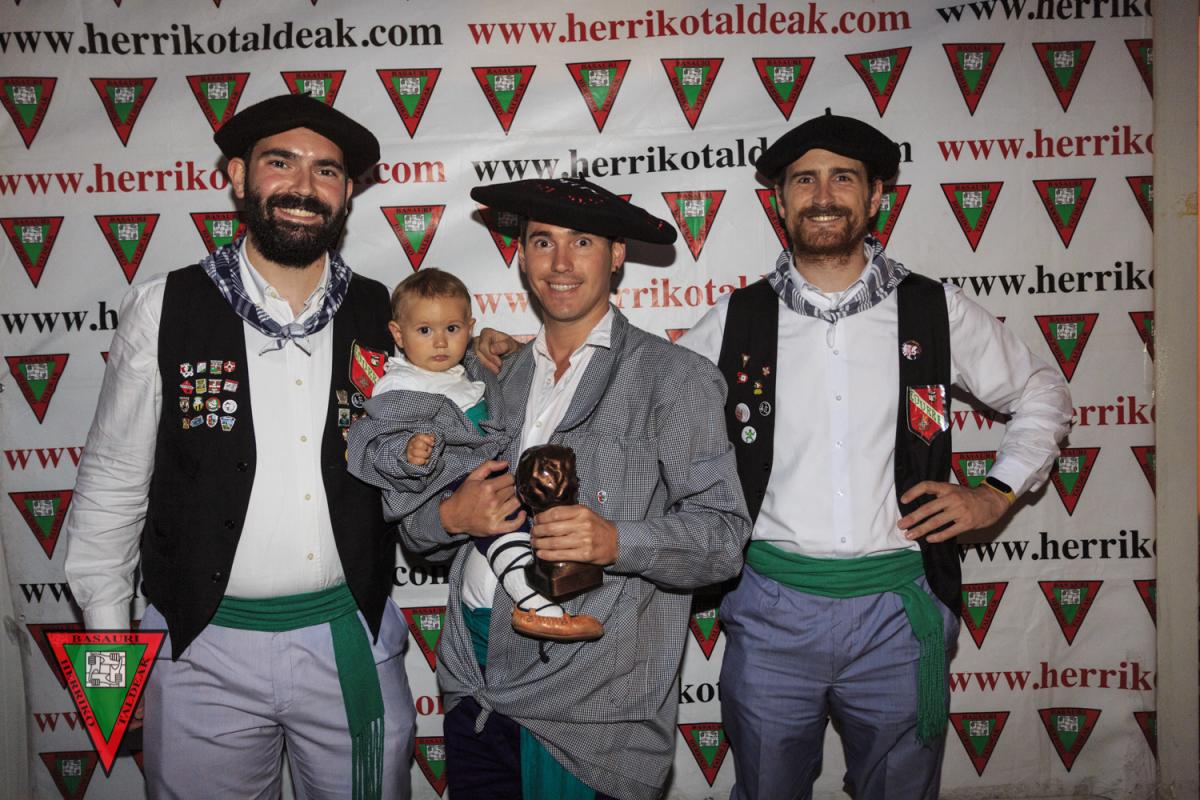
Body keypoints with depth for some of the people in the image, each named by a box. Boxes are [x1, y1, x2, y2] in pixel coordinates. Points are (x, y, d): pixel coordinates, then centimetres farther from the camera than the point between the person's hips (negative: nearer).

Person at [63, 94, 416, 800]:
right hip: (204, 645, -1)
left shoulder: (384, 316, 0)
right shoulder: (164, 309, -5)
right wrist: (107, 647, 1)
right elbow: (113, 482, 0)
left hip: (352, 641, 2)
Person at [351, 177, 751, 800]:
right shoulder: (493, 378, 10)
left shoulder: (672, 377, -4)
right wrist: (452, 515, -9)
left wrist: (616, 540, -24)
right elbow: (415, 526, 13)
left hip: (588, 704, -4)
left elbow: (723, 536, -9)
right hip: (472, 682, 5)